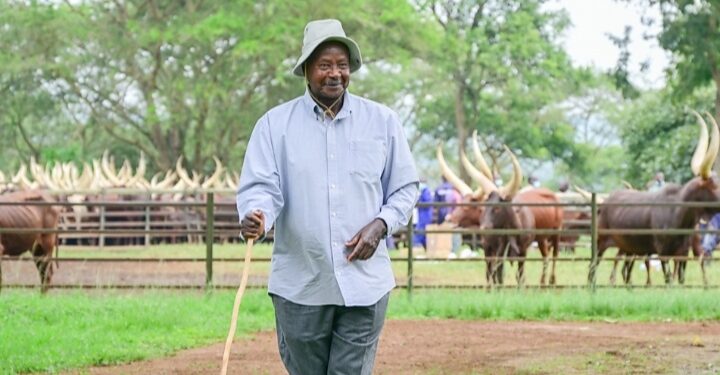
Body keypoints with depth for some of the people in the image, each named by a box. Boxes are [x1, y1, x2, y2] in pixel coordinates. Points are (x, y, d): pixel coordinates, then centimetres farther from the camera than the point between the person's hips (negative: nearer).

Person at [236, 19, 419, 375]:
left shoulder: (382, 121, 5)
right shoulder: (275, 123, 1)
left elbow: (404, 188, 11)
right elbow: (260, 186, -6)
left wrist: (380, 225, -8)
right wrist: (257, 216, -29)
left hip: (365, 283, 0)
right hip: (300, 285, 0)